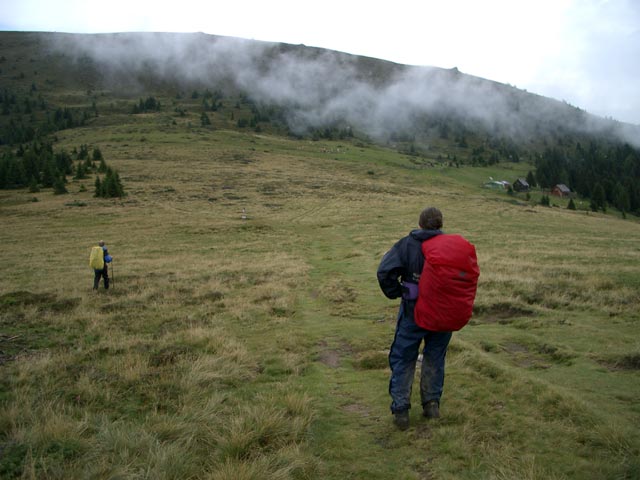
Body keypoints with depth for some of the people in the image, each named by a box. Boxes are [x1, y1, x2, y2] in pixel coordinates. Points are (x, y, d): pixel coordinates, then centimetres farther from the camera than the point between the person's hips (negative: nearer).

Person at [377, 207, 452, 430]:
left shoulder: (406, 244, -6)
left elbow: (384, 272, -19)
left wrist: (397, 294, -5)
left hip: (413, 312, -2)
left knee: (403, 361, 7)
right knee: (435, 357, 19)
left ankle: (401, 410, 7)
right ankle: (432, 403, 23)